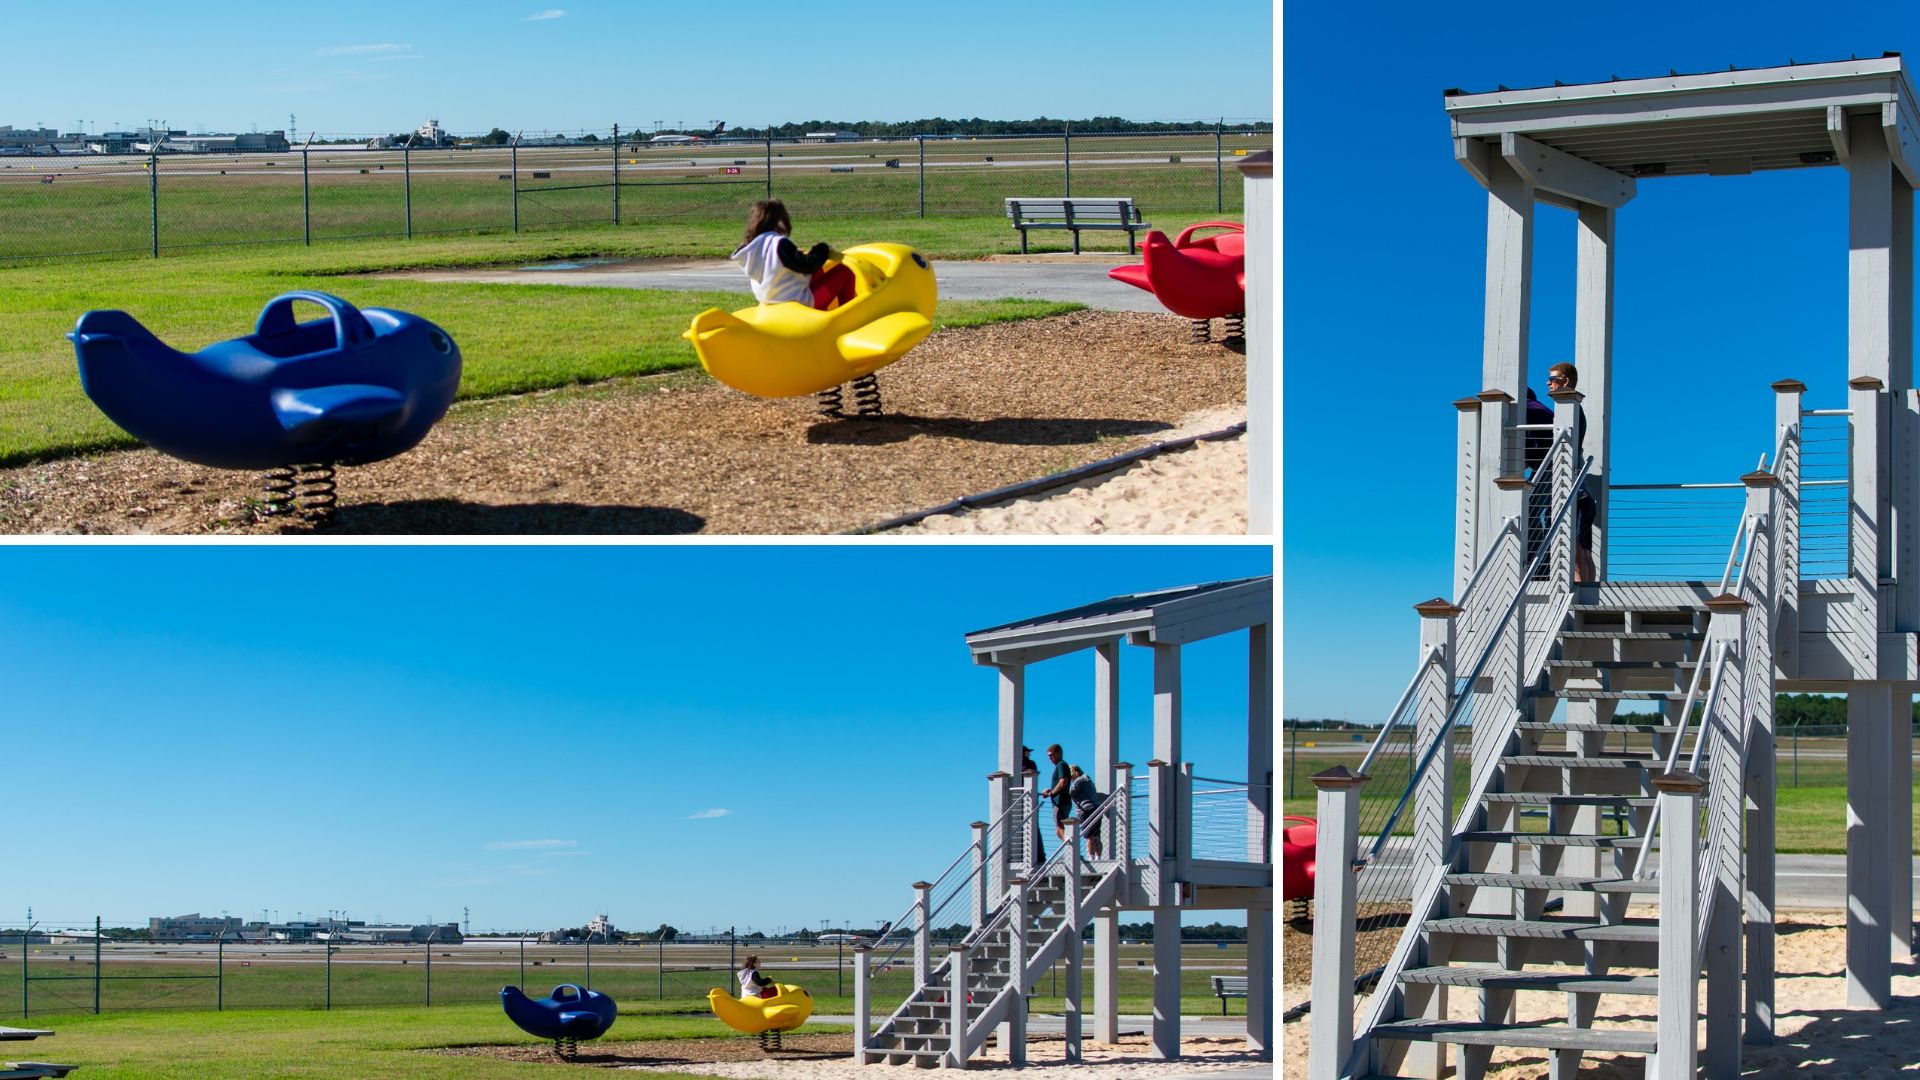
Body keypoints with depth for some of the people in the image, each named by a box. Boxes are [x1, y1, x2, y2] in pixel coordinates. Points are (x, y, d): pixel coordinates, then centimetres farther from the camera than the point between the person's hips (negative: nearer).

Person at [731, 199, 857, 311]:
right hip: (802, 303, -9)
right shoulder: (779, 244, -25)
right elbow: (807, 266, -22)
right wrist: (824, 250, -6)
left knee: (817, 270, 29)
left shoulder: (752, 245, 2)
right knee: (844, 273, 1)